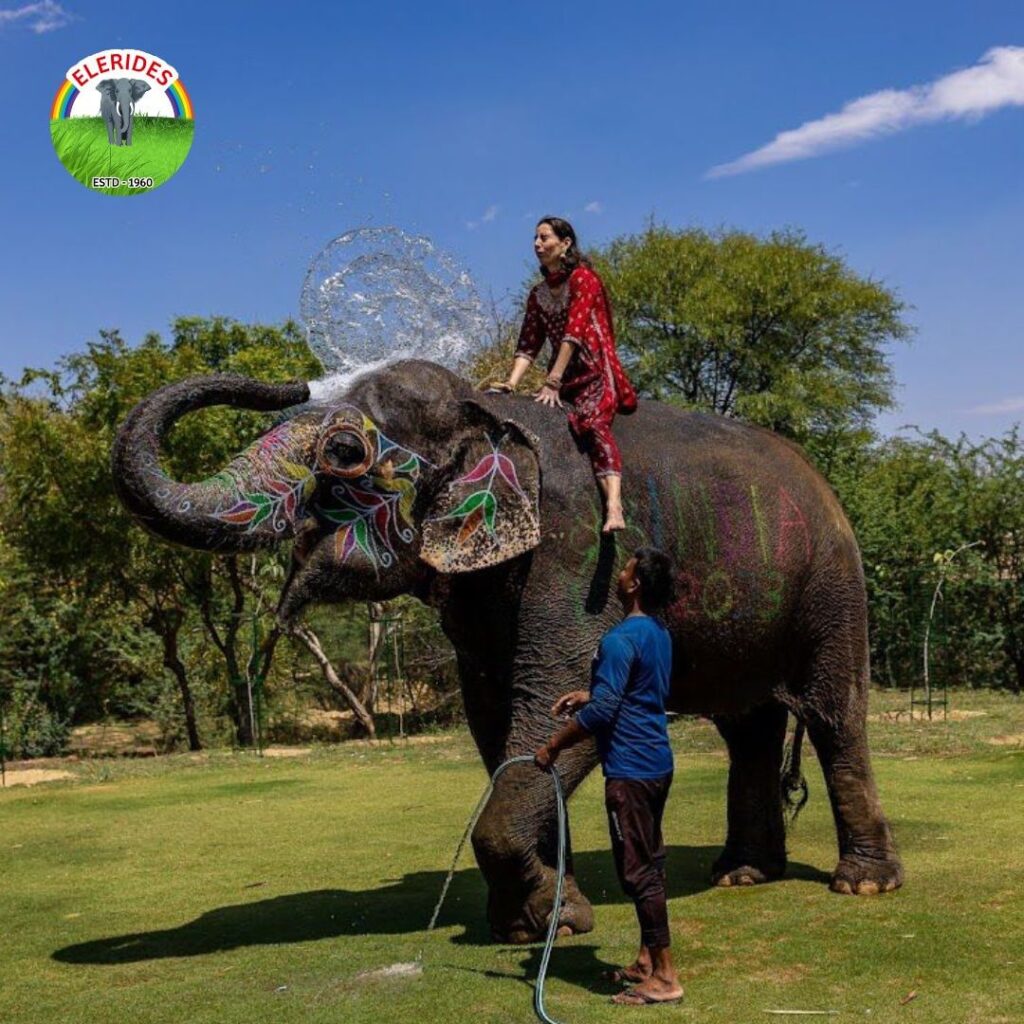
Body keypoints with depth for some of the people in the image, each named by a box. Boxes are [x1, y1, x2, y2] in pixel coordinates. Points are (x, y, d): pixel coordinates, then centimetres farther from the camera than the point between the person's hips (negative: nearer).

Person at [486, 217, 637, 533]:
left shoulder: (583, 279, -4)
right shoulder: (538, 294, 17)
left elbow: (574, 333, -16)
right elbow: (528, 344, 8)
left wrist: (552, 382, -24)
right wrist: (512, 382, -9)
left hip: (596, 374, -9)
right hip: (564, 379, 9)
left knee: (592, 423, -32)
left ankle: (614, 508, -48)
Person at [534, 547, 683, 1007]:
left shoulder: (621, 639, -19)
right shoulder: (659, 633, 11)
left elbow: (602, 711, -22)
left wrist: (553, 746, -13)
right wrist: (588, 695, 21)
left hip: (630, 769, -10)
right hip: (657, 763, 10)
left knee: (639, 872, -3)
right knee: (649, 864, 16)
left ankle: (664, 977, 2)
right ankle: (647, 961, 27)